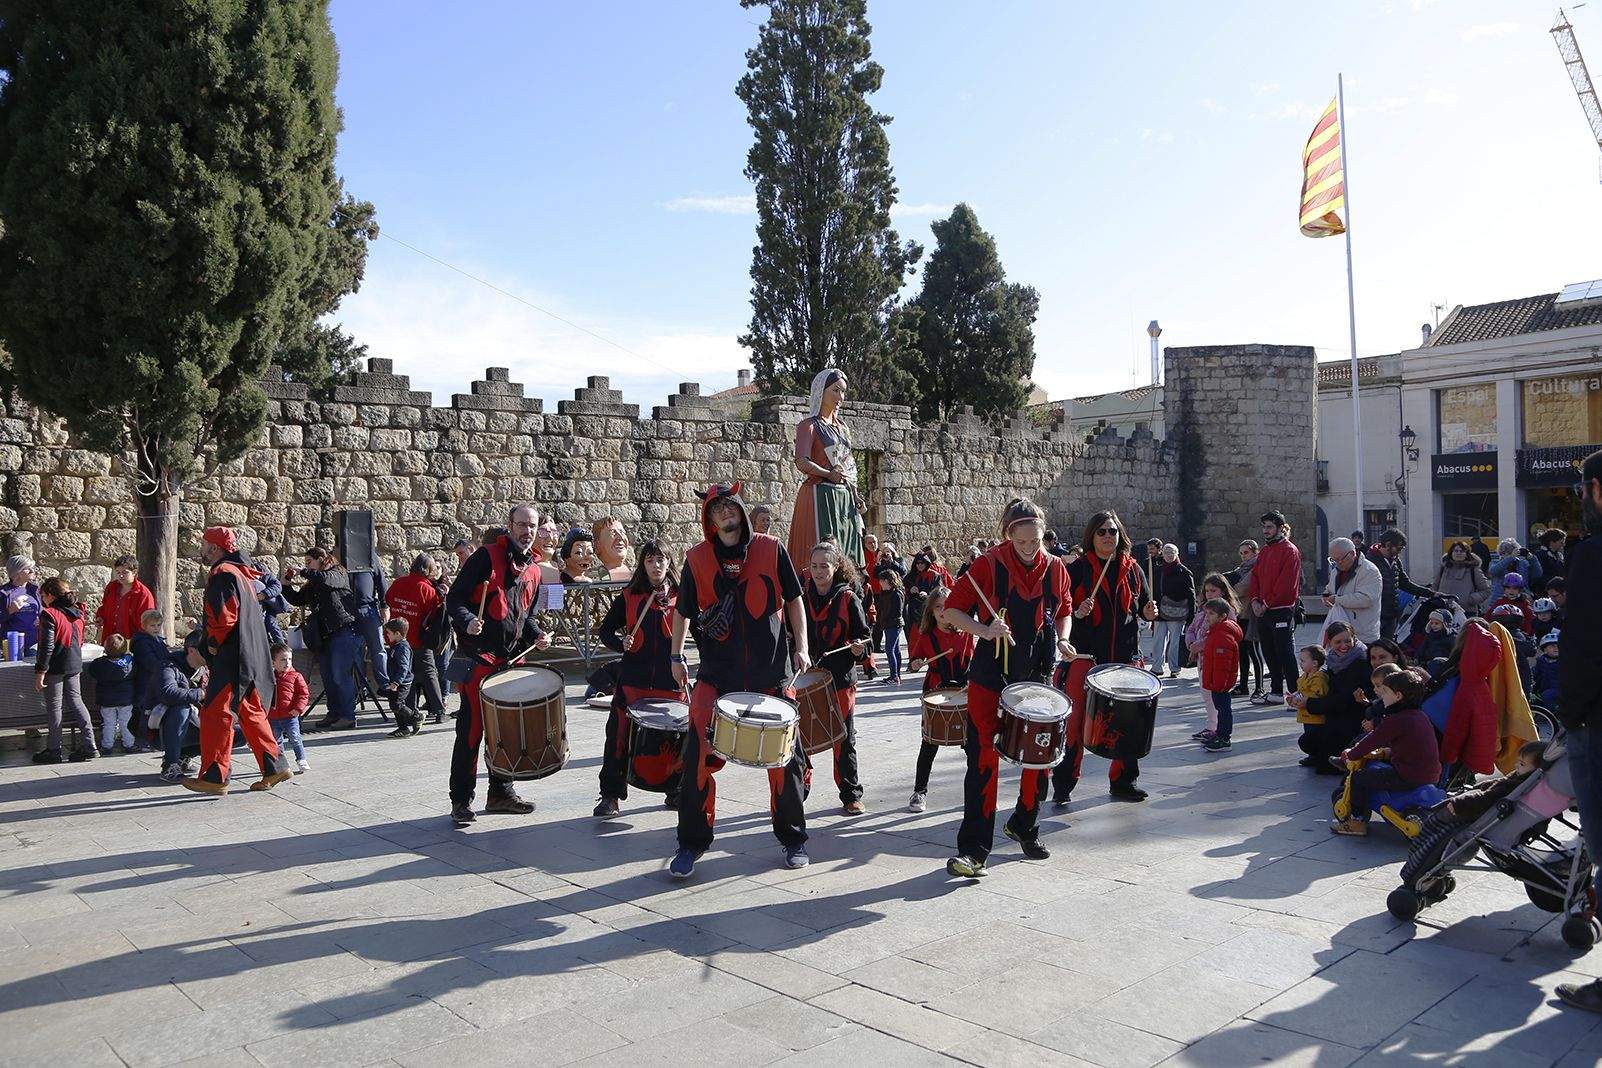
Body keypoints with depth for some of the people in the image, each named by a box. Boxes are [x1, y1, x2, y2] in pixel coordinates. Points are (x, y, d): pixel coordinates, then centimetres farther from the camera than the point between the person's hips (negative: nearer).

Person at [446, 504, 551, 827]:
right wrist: (468, 621, -28)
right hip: (478, 657, -7)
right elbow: (454, 598, -9)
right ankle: (461, 801, 2)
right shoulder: (487, 557, -6)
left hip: (511, 659, 7)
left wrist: (536, 635, 6)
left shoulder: (533, 570, 14)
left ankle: (500, 793, 24)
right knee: (472, 730, -6)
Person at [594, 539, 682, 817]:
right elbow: (605, 630, 8)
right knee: (620, 737, -1)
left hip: (670, 682, 1)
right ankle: (610, 796, 10)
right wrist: (620, 643, -11)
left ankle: (675, 791, 26)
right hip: (633, 681, -1)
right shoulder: (628, 597, 4)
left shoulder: (681, 597, 6)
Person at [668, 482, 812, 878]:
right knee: (698, 755, -9)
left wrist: (801, 646, -1)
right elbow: (683, 611, 12)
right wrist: (676, 656, 11)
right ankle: (692, 842, 7)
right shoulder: (697, 558, 1)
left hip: (771, 671, 0)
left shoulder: (771, 550, 0)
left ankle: (793, 838, 25)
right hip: (717, 673, 0)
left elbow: (793, 600, 7)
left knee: (785, 758, 6)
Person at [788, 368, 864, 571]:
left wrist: (855, 497, 13)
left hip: (845, 495, 7)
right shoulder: (810, 425, -2)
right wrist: (829, 474, -25)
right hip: (820, 495, -7)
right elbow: (801, 462, -16)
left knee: (846, 555, 4)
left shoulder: (841, 424, 19)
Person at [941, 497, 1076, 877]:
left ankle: (1025, 826, 36)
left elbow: (1063, 612, 18)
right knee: (984, 760, -7)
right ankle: (973, 849, -3)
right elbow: (952, 610, -8)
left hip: (1037, 676, 5)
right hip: (990, 677, -4)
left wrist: (1062, 640, -1)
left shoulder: (1055, 568, 2)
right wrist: (986, 631, -23)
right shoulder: (989, 565, -11)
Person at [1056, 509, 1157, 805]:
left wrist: (1148, 612, -5)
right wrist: (1077, 613, -21)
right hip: (1086, 656, -4)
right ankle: (1063, 784, 6)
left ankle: (1122, 781, 25)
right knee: (1076, 721, -4)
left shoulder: (1132, 569, 9)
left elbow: (1143, 608, 17)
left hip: (1125, 657, 4)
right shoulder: (1079, 568, -2)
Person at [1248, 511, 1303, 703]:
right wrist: (1254, 601, 0)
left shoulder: (1289, 550, -9)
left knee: (1285, 655, -7)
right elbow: (1255, 577, 16)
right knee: (1269, 654, 14)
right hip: (1262, 612, 9)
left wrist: (1268, 604, -15)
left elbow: (1286, 584, -17)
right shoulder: (1264, 551, 17)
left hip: (1282, 612, -8)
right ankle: (1276, 692, 23)